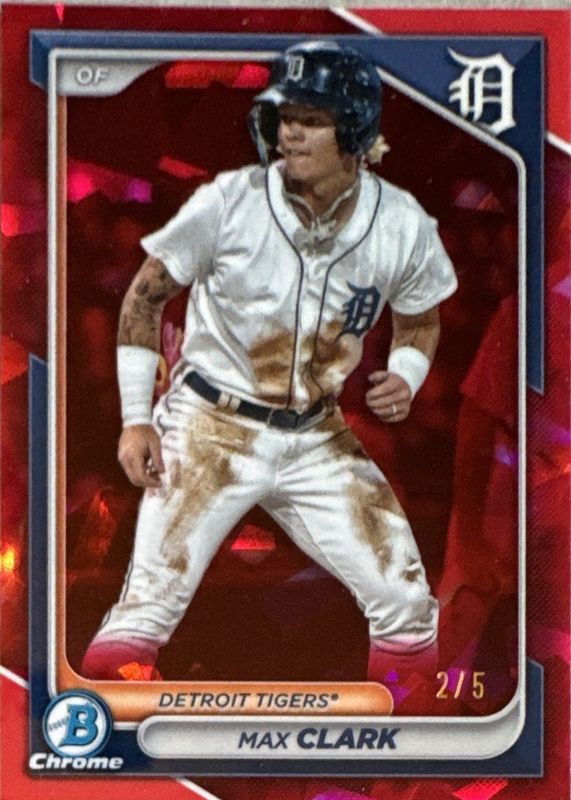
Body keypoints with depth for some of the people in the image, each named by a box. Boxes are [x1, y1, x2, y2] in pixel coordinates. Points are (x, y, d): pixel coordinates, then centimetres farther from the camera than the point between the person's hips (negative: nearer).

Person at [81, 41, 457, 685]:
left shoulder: (403, 226, -7)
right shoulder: (228, 203, -14)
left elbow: (419, 320, 12)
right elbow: (144, 298, -3)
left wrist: (405, 377, -10)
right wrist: (136, 419, -7)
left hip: (318, 440, 3)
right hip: (211, 428, -3)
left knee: (407, 606, 1)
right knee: (144, 613, -12)